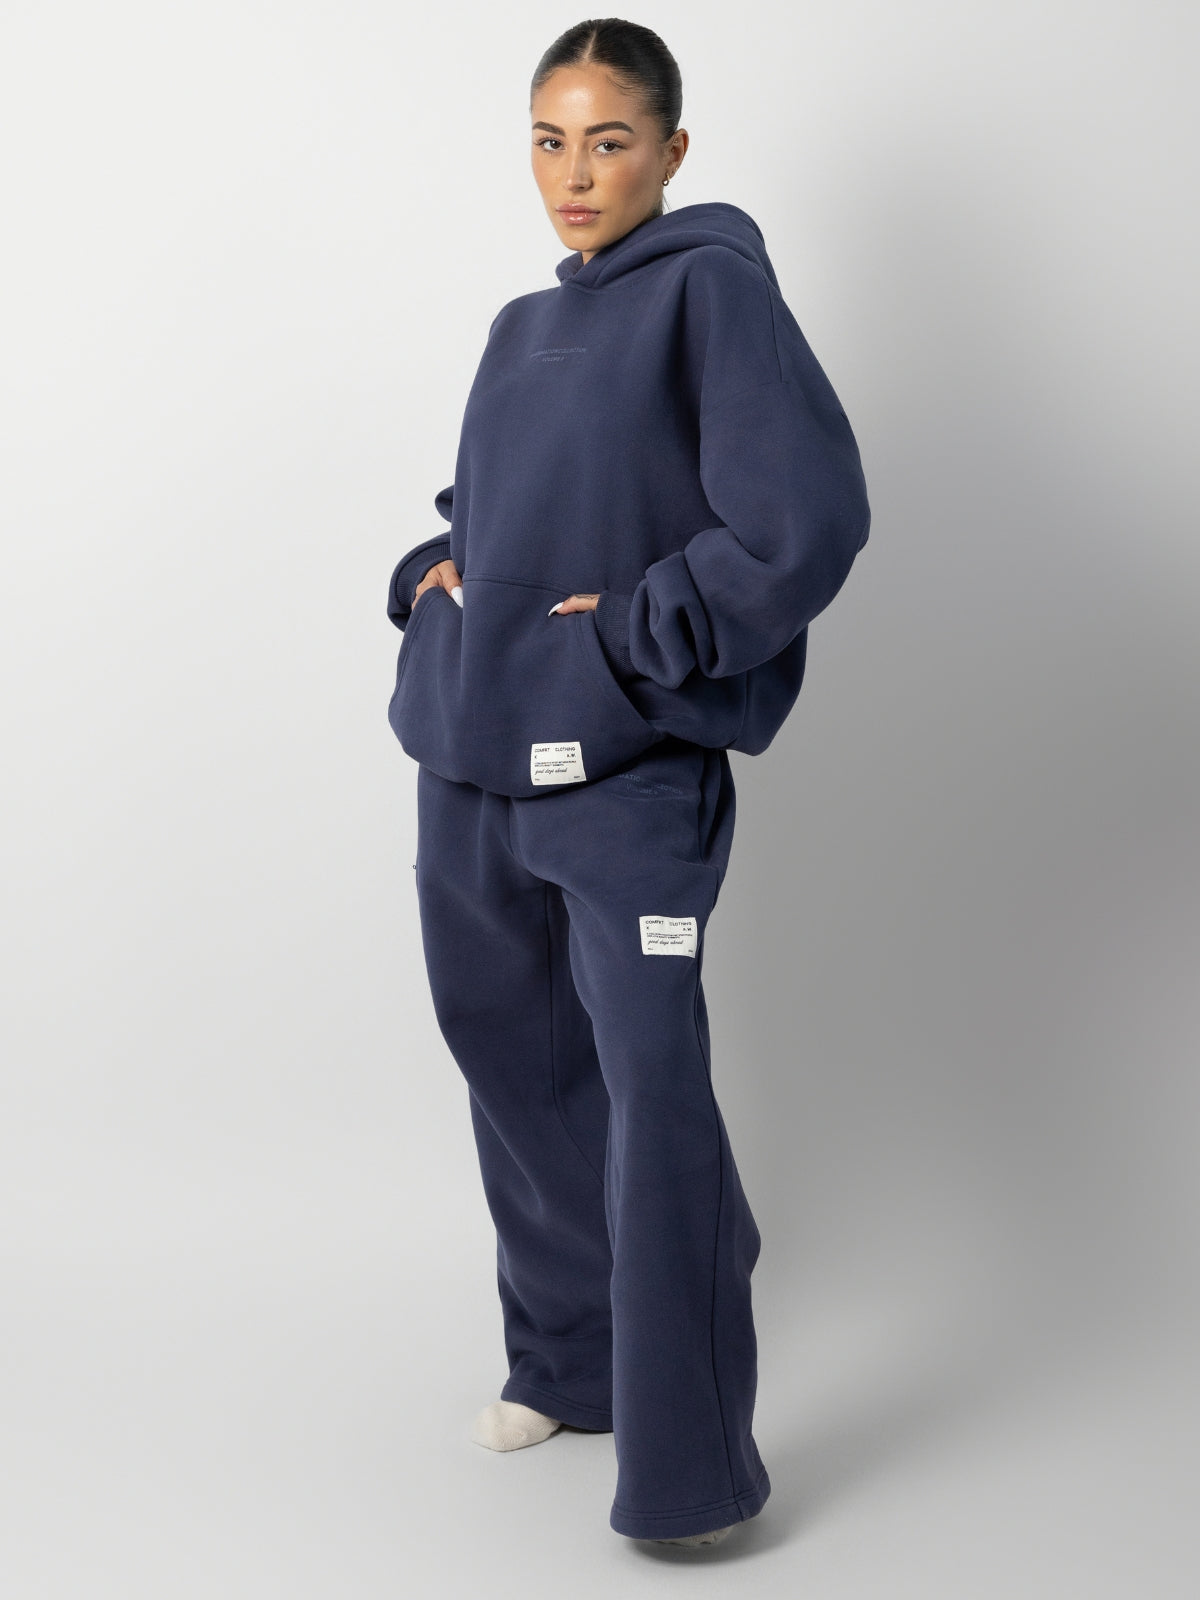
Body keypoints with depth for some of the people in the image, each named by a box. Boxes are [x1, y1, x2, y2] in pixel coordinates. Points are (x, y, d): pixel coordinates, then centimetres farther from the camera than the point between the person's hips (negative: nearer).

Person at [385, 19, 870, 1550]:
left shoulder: (710, 286, -6)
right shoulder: (521, 329, 16)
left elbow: (807, 519, -16)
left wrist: (633, 638, -14)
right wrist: (432, 576, 9)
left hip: (627, 772, -7)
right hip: (471, 763, 8)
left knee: (651, 1099, -12)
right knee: (517, 1068, 16)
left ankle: (686, 1472, -3)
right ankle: (565, 1360, 34)